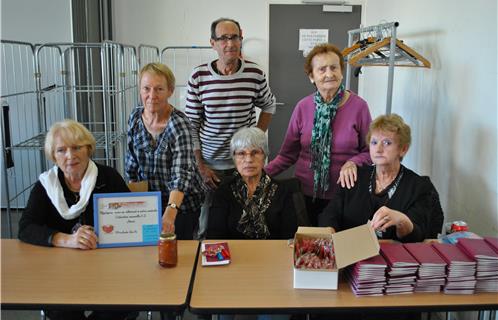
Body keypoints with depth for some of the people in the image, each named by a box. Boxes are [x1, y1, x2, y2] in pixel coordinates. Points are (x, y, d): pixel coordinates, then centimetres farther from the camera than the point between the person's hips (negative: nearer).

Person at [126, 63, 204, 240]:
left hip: (181, 204, -4)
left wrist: (171, 212, -48)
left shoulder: (179, 124, -23)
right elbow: (132, 160, 7)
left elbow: (182, 173, -34)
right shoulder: (135, 117, -6)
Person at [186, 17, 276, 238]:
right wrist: (200, 166, -5)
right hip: (209, 164, 0)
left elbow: (269, 106, 14)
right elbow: (191, 125, -2)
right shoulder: (198, 77, -7)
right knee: (208, 226, 10)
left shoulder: (255, 74, -5)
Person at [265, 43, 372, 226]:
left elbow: (369, 151, 3)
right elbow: (287, 155, 3)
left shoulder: (358, 106, -6)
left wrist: (352, 163, -17)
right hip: (306, 195, 1)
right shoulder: (303, 107, -2)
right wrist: (262, 173, -9)